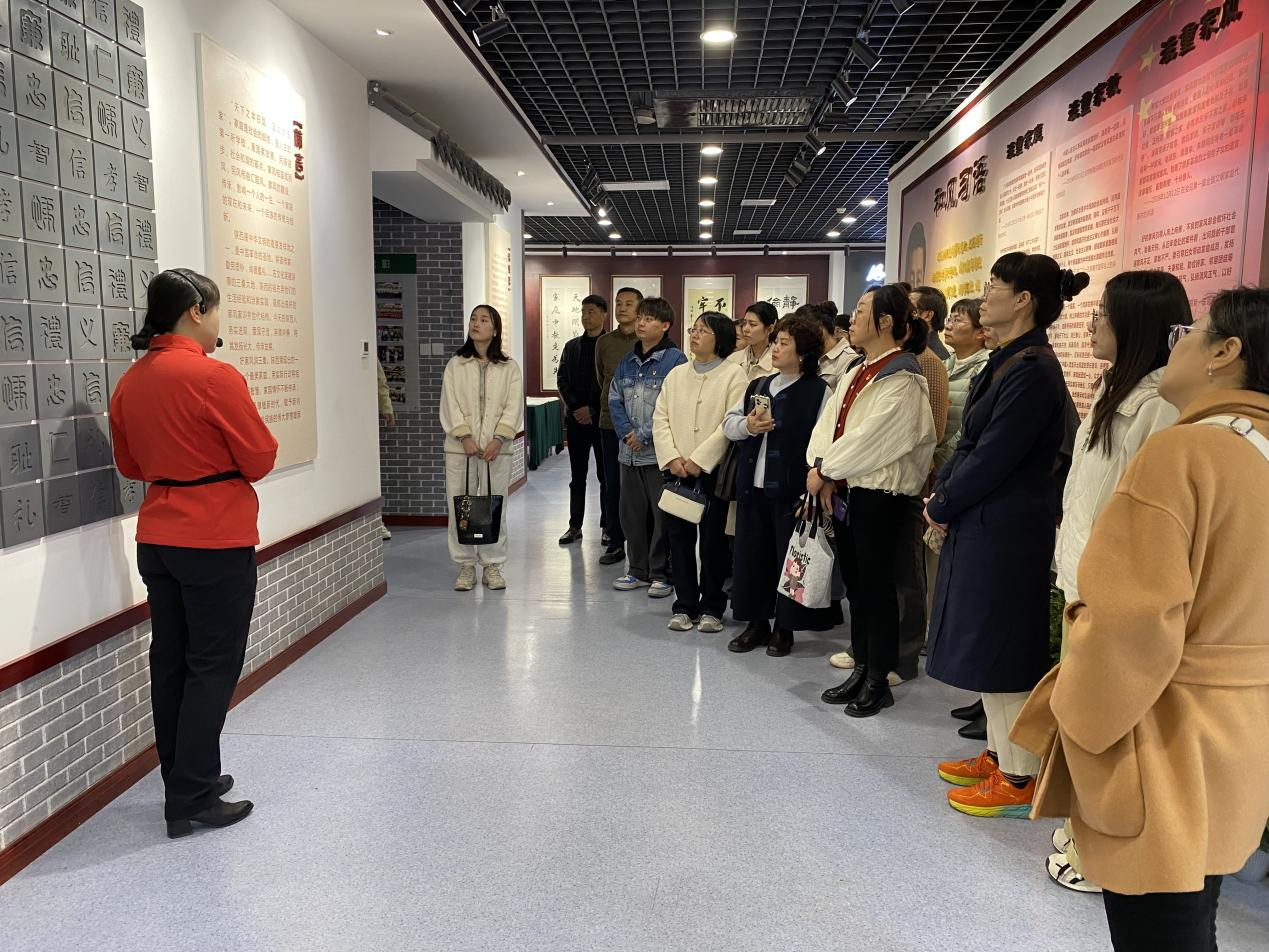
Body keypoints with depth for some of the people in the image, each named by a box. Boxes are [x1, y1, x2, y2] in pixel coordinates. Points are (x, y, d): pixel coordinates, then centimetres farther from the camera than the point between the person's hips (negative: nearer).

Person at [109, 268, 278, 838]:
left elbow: (129, 464, 17)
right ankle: (191, 802, 7)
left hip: (156, 539, 8)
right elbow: (261, 460, -11)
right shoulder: (215, 378, -17)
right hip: (217, 542, -7)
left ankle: (186, 780, 27)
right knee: (212, 668, 2)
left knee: (170, 661, 14)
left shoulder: (129, 383, 5)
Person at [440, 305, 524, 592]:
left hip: (496, 448, 0)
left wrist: (498, 440, -13)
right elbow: (450, 404, 0)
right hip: (461, 447, 1)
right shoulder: (455, 365, 7)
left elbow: (513, 406, -1)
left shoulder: (509, 368, 5)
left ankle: (493, 566, 15)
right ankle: (466, 566, 14)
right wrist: (465, 437, -12)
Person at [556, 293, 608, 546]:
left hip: (602, 419, -3)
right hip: (576, 419, 4)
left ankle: (607, 525, 12)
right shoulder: (572, 346, 12)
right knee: (578, 475, 7)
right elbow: (562, 380, 7)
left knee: (605, 475, 4)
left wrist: (593, 410, -12)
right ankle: (575, 525, 11)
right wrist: (576, 407, -6)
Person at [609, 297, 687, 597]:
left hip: (660, 451, -6)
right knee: (632, 513, 13)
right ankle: (638, 570, 26)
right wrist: (626, 432, -4)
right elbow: (614, 398, 12)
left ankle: (661, 574, 13)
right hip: (630, 452, 7)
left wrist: (644, 435, -14)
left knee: (663, 514, 0)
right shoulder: (628, 361, 13)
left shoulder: (675, 359, -8)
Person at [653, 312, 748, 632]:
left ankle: (711, 608, 16)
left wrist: (698, 459, -15)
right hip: (677, 471, 4)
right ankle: (684, 606, 18)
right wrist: (672, 458, -7)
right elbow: (660, 418, 7)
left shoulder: (733, 374, -2)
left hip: (713, 470, -4)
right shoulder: (676, 374, 13)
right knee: (679, 539, 7)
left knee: (713, 541, 3)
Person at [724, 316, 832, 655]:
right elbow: (728, 424, 14)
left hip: (792, 489, -6)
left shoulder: (819, 392, -6)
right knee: (751, 555, 12)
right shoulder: (757, 386, 14)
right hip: (753, 487, 6)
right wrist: (747, 425, -8)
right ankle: (757, 623, 26)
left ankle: (784, 628, 19)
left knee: (788, 559, 3)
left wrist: (813, 488, -21)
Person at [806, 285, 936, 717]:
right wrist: (824, 473, -8)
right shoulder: (856, 372, 13)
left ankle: (878, 681, 15)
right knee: (854, 583, 14)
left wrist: (824, 470, -12)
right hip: (844, 491, 8)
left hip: (878, 495, -8)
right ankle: (861, 669, 27)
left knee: (876, 586, 2)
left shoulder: (902, 380, -13)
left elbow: (869, 438, -19)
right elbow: (828, 423, 7)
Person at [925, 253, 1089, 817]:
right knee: (987, 643, 17)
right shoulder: (1007, 360, 11)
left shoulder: (1032, 369, -18)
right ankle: (999, 755, 32)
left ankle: (1018, 780, 14)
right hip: (981, 523, 10)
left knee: (1002, 646, 0)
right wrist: (942, 494, 4)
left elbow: (994, 456, -20)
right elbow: (971, 442, 14)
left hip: (1006, 529, -10)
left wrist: (942, 506, -9)